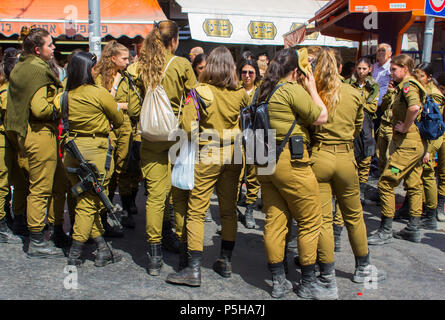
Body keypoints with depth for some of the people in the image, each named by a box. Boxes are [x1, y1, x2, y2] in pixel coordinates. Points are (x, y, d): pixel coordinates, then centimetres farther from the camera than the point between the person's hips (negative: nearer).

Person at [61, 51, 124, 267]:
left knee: (84, 199, 12)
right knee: (89, 202, 2)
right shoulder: (99, 93, -12)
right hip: (95, 148, -6)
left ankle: (103, 249, 17)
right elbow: (118, 120, 0)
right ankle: (75, 254, 7)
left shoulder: (66, 95, 3)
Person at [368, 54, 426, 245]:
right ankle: (413, 229, 21)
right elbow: (419, 108, 29)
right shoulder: (410, 86, 17)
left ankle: (385, 231, -4)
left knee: (386, 183, -9)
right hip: (417, 143, 11)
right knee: (413, 185, 13)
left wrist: (405, 127, -21)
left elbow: (414, 107, -35)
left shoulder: (408, 86, -14)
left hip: (407, 144, -11)